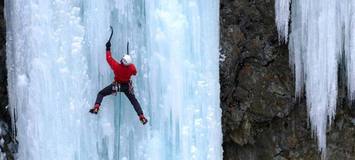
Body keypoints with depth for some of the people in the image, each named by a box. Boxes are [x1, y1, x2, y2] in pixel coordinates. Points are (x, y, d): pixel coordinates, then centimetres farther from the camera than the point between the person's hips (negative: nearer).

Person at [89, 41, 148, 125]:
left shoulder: (116, 66, -33)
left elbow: (109, 58, -16)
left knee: (101, 93, 10)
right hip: (127, 86, 2)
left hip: (116, 85, -2)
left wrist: (108, 48, -3)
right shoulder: (132, 67, -27)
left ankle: (96, 108, -13)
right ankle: (142, 117, 4)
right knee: (134, 101, 16)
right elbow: (135, 73, -2)